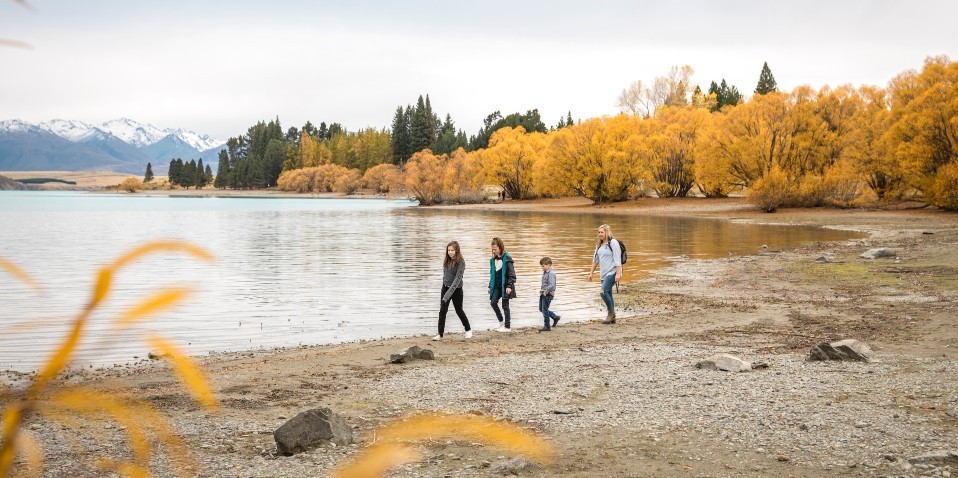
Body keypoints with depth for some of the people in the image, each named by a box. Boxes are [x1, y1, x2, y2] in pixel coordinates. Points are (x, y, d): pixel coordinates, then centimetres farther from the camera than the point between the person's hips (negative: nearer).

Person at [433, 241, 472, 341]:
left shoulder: (460, 262, -18)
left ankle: (468, 330, 31)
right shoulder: (446, 260, 1)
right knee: (442, 311, -3)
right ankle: (440, 334, -2)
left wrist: (448, 295, -32)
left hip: (456, 289, -5)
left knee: (459, 310, 10)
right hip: (445, 287, 5)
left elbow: (457, 279, -25)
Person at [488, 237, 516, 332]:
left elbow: (511, 274, -13)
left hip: (505, 286, -6)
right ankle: (501, 320, 14)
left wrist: (509, 286, -19)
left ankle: (507, 326, 7)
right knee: (493, 302, -5)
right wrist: (490, 286, 15)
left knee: (505, 305, -1)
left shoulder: (507, 258, -11)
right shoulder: (493, 259, 9)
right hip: (497, 286, 6)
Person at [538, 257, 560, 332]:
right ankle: (555, 317, 29)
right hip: (543, 294, 10)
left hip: (548, 295, -10)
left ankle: (547, 327, 8)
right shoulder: (545, 272, 10)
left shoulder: (551, 274, -19)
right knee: (541, 309, 17)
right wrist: (541, 290, 13)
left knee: (545, 310, -3)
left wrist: (546, 292, -22)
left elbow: (552, 285, -28)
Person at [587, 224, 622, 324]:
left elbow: (617, 259, -14)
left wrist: (618, 273, -19)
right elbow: (595, 259, 23)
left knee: (604, 292, -20)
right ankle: (612, 318, 14)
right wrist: (591, 272, 20)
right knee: (608, 295, 8)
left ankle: (611, 312, -7)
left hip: (612, 272, -8)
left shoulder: (613, 242, -9)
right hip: (603, 274, 8)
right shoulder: (599, 244, 15)